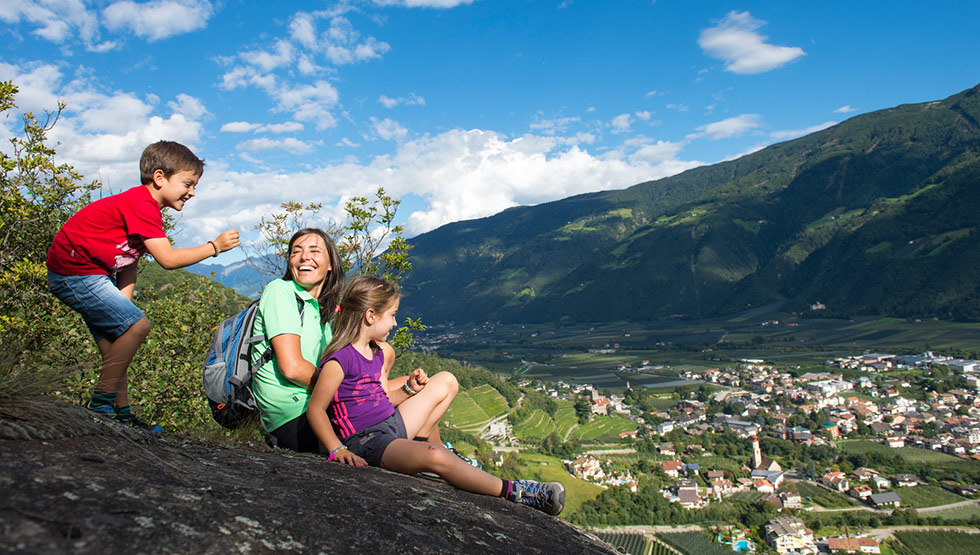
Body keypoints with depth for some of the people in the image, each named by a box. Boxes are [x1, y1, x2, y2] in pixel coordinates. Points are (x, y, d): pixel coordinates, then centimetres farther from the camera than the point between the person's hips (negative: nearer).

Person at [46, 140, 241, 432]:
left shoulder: (145, 207, 11)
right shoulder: (141, 205, -21)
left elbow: (129, 260, 7)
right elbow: (167, 258, -26)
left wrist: (123, 305, -1)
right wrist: (214, 247, -18)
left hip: (93, 272, 11)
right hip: (74, 271, -11)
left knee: (115, 346, 10)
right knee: (137, 325, -16)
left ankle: (121, 413, 16)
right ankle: (101, 405, -7)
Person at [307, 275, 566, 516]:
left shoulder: (377, 354, 11)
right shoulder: (339, 361, -17)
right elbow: (315, 409, -15)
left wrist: (409, 390, -1)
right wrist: (338, 450, -23)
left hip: (393, 423, 10)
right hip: (365, 441, -10)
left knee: (446, 381, 19)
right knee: (436, 457, -36)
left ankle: (414, 444, 12)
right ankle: (512, 492, -26)